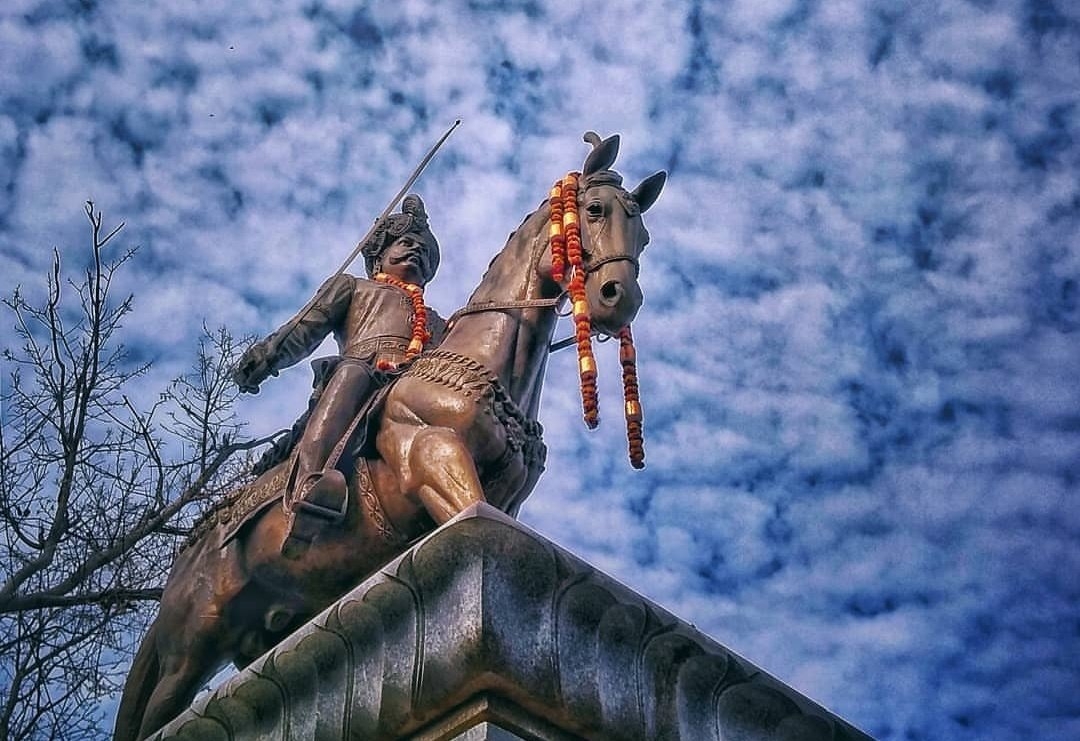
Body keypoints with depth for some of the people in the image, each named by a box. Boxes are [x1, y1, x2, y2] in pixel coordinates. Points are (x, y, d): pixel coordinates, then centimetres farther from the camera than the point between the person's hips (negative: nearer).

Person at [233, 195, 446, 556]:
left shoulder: (438, 324, 46)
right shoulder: (352, 288, 38)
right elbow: (305, 329, 21)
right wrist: (267, 355, 1)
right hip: (365, 364, -3)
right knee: (352, 374, -40)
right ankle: (312, 483, -63)